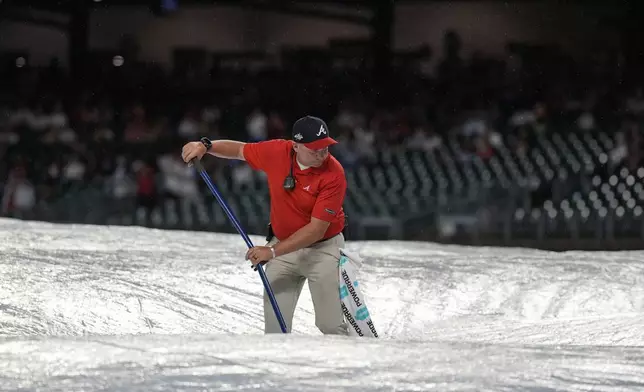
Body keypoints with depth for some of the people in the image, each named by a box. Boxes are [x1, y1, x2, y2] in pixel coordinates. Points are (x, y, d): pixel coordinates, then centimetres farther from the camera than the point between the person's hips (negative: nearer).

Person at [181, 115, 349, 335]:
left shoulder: (334, 175, -25)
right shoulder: (276, 152, -13)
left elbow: (317, 228, -25)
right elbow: (239, 150, 8)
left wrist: (273, 251, -28)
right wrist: (205, 146, -9)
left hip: (322, 248, -4)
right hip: (282, 245, 4)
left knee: (332, 326, -10)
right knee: (275, 327, 0)